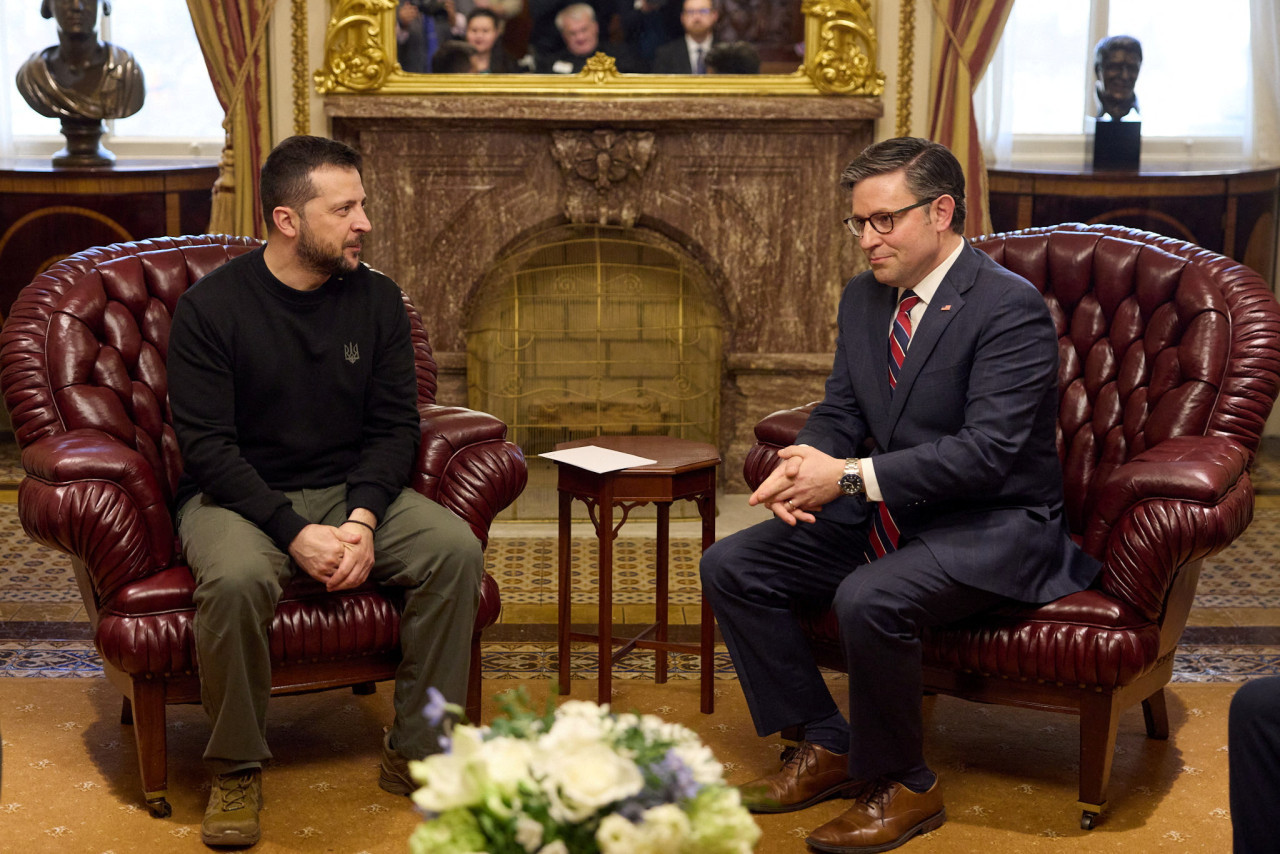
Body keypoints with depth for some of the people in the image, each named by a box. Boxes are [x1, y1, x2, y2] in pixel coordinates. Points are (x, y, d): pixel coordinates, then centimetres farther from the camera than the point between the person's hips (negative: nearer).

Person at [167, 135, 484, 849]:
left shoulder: (376, 298, 4)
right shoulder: (213, 306, -9)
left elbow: (395, 427, 2)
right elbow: (209, 446, -13)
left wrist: (361, 522, -16)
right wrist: (295, 534, -24)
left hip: (352, 492, 4)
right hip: (239, 496, -4)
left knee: (457, 548, -22)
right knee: (237, 578, -37)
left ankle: (417, 751, -10)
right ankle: (239, 768, -15)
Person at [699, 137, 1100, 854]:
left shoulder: (1011, 306, -18)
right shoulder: (865, 297, 8)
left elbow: (987, 451, -25)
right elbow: (840, 413, 12)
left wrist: (851, 477, -28)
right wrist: (801, 471, -13)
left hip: (994, 527, -8)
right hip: (890, 513, 9)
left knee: (869, 600, -34)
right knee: (730, 567, -2)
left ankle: (903, 786, -10)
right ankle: (827, 747, 7)